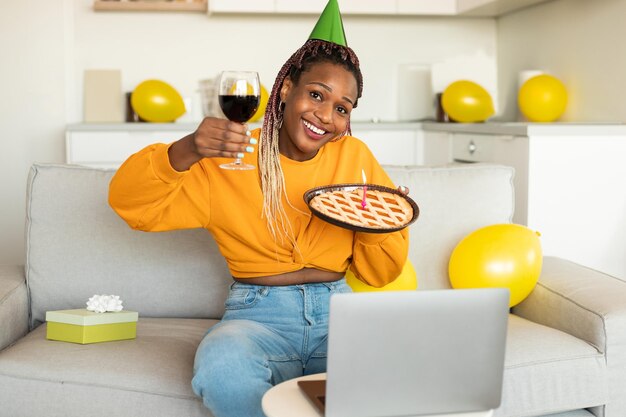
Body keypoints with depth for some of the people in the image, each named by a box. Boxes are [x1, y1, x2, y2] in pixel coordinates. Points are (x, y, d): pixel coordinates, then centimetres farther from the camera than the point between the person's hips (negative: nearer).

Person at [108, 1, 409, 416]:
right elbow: (129, 202, -5)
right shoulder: (229, 160, 1)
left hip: (339, 311, 2)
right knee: (222, 368, -36)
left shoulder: (355, 157, 8)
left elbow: (379, 275, 13)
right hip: (260, 315, -1)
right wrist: (186, 151, -22)